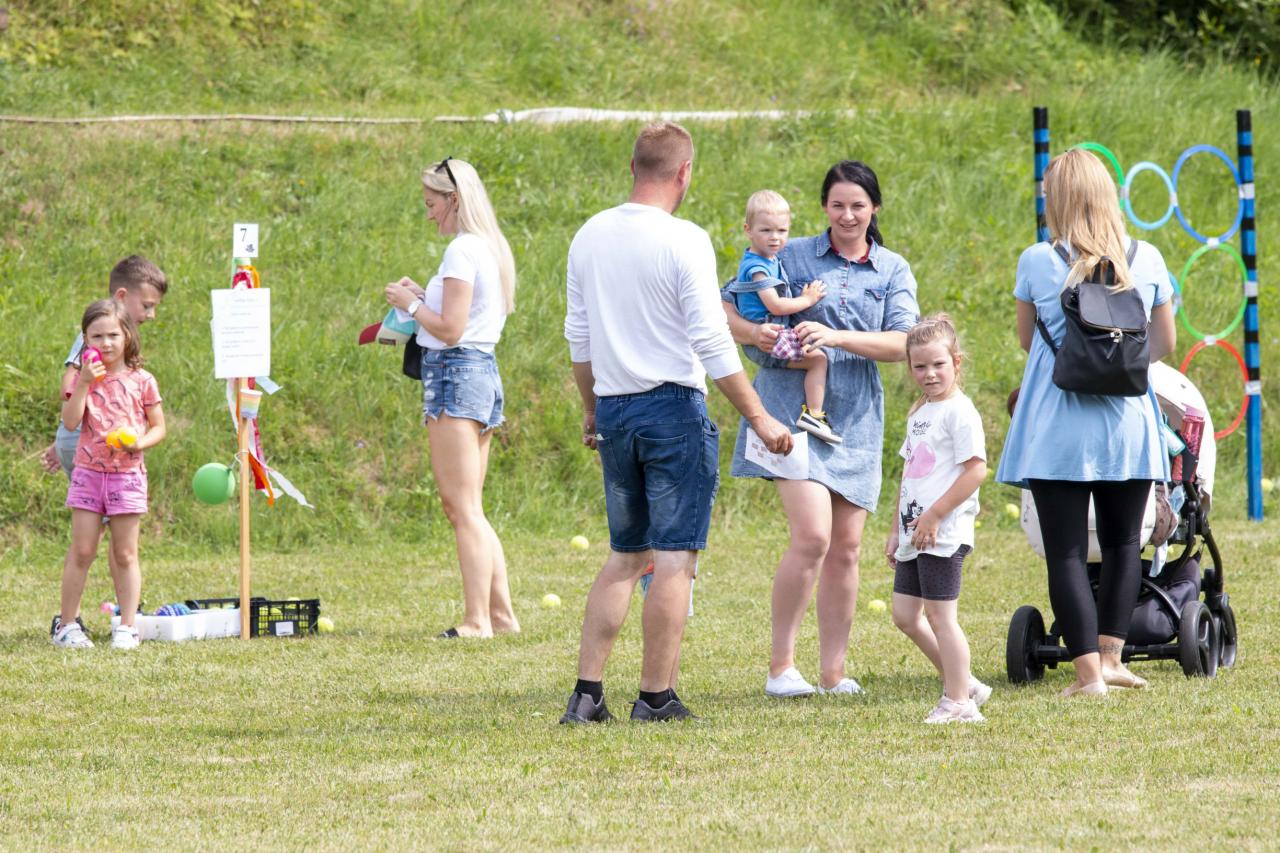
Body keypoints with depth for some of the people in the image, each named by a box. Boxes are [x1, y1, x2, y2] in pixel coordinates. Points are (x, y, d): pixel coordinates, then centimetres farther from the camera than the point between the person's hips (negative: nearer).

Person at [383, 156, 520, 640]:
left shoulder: (463, 251, -14)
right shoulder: (492, 249, 16)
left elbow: (450, 329, -18)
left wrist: (411, 305, -3)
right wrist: (424, 300, 16)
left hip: (455, 372, -10)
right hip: (484, 370, 10)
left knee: (462, 508, -10)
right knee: (470, 511, 14)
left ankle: (477, 621, -13)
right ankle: (501, 614, 13)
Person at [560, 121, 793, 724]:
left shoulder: (590, 237, 7)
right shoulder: (684, 242, -12)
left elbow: (578, 334, 14)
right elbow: (711, 342, -15)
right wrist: (758, 418, -10)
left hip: (614, 413, 6)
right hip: (674, 410, -6)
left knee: (624, 556, 14)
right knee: (673, 558, -1)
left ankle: (586, 694, 7)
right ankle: (656, 697, -1)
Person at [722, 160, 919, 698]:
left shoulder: (893, 272, 9)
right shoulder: (794, 256, 3)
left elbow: (903, 344, -5)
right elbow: (724, 309, 4)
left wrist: (836, 337, -19)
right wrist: (754, 331, -18)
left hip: (855, 417, 4)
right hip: (793, 406, -3)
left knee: (846, 548, 6)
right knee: (813, 536, -17)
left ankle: (834, 672, 14)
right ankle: (780, 666, -7)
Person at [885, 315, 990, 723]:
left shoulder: (959, 411, -11)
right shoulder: (919, 414, 17)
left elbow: (976, 470, -18)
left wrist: (934, 515, -20)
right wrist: (896, 531, 20)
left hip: (943, 533, -9)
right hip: (914, 533, 9)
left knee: (940, 615, -5)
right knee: (905, 616, 10)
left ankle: (959, 702, 3)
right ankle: (964, 684, 19)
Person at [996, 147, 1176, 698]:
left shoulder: (1037, 263, -5)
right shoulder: (1146, 260, -1)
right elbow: (1165, 342, 10)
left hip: (1057, 429, -2)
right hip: (1128, 423, 2)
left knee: (1066, 552, 0)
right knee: (1123, 543, 18)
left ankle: (1088, 672, -5)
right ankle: (1110, 657, 15)